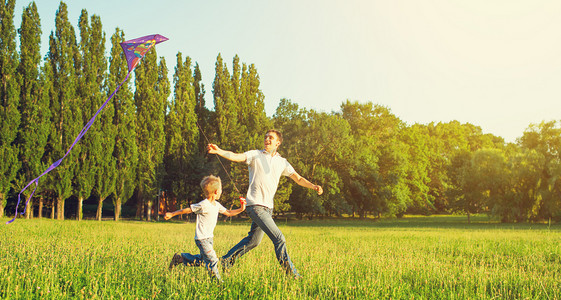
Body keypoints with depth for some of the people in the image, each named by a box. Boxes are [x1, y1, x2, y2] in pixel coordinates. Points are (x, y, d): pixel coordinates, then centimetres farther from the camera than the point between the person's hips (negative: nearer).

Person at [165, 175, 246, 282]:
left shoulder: (217, 205, 7)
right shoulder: (203, 205, -19)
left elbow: (228, 213, 18)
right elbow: (188, 209, -11)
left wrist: (241, 209, 5)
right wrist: (172, 214, -6)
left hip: (209, 237, 9)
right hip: (202, 238, -9)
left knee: (202, 260, 17)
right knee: (212, 260, -11)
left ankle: (179, 258, 29)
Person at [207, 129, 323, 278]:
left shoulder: (282, 162, 14)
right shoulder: (255, 155, -1)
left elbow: (298, 178, 17)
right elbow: (235, 157, -16)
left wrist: (314, 186, 1)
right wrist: (218, 151, -34)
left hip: (268, 207, 7)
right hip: (255, 205, -7)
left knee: (253, 240, 15)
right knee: (279, 239, -13)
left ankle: (226, 261, 30)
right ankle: (290, 272, -3)